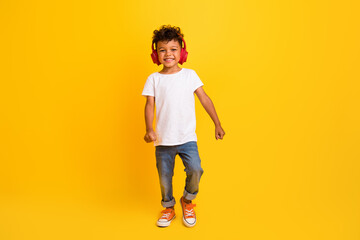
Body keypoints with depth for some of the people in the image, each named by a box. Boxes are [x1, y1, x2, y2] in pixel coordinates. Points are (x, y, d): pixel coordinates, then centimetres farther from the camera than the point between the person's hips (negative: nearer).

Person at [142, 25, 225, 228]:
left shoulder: (190, 75, 4)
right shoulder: (154, 79, 3)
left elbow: (205, 99, 6)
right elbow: (150, 105, -2)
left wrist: (217, 124, 6)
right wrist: (149, 130, -16)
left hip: (187, 137, 0)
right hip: (163, 140, 1)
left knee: (195, 169, -14)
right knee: (164, 176, 9)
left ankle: (188, 200, 17)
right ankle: (168, 208, 34)